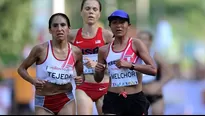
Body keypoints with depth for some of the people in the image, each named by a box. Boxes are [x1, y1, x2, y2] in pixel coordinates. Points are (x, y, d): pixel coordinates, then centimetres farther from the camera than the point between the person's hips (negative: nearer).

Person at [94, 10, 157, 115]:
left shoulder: (136, 44, -2)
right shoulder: (104, 50, 6)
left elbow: (153, 70, -11)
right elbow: (98, 79, 17)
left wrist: (130, 65, -20)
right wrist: (98, 71, -6)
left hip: (136, 99, -1)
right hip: (112, 99, 1)